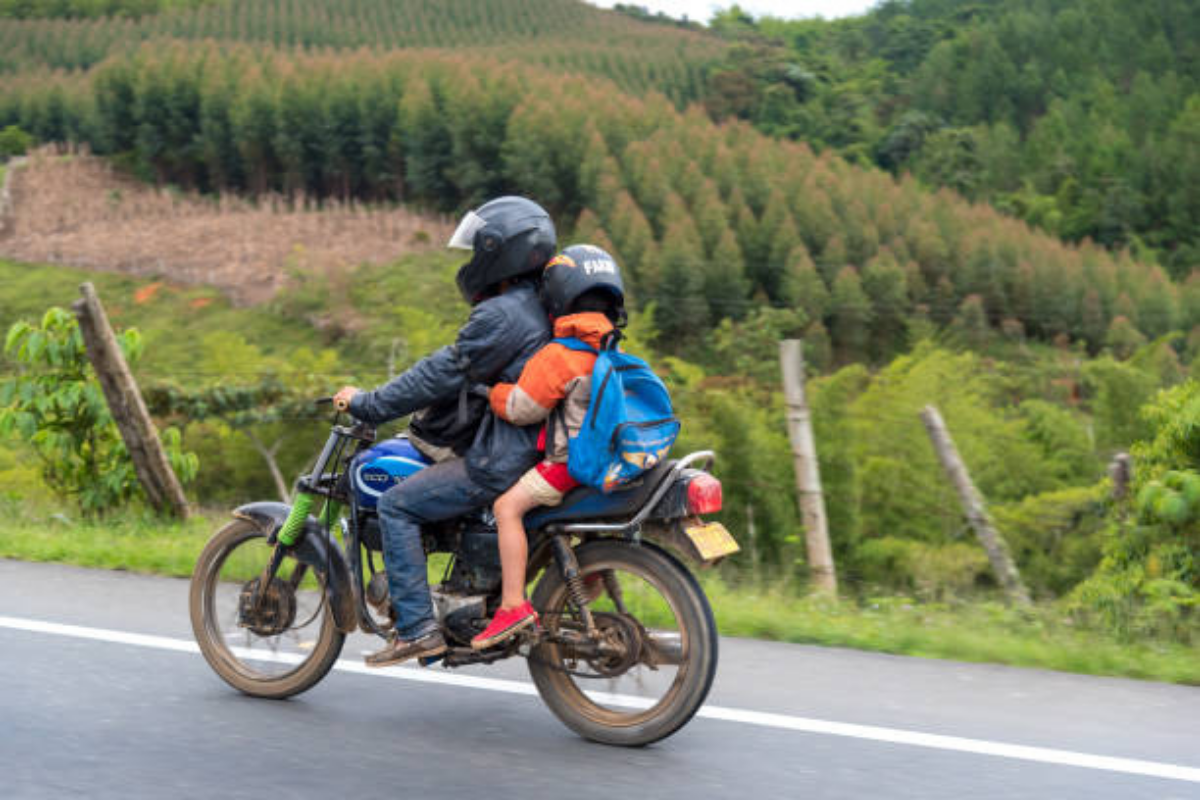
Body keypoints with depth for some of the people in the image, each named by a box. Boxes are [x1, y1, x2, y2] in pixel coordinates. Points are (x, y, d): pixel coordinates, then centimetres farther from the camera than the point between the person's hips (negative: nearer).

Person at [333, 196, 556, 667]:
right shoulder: (536, 305, 13)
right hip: (537, 447, 10)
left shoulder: (500, 315, -18)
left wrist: (367, 404, -7)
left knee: (396, 505, -5)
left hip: (501, 460, -10)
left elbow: (445, 374, -15)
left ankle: (417, 627, -9)